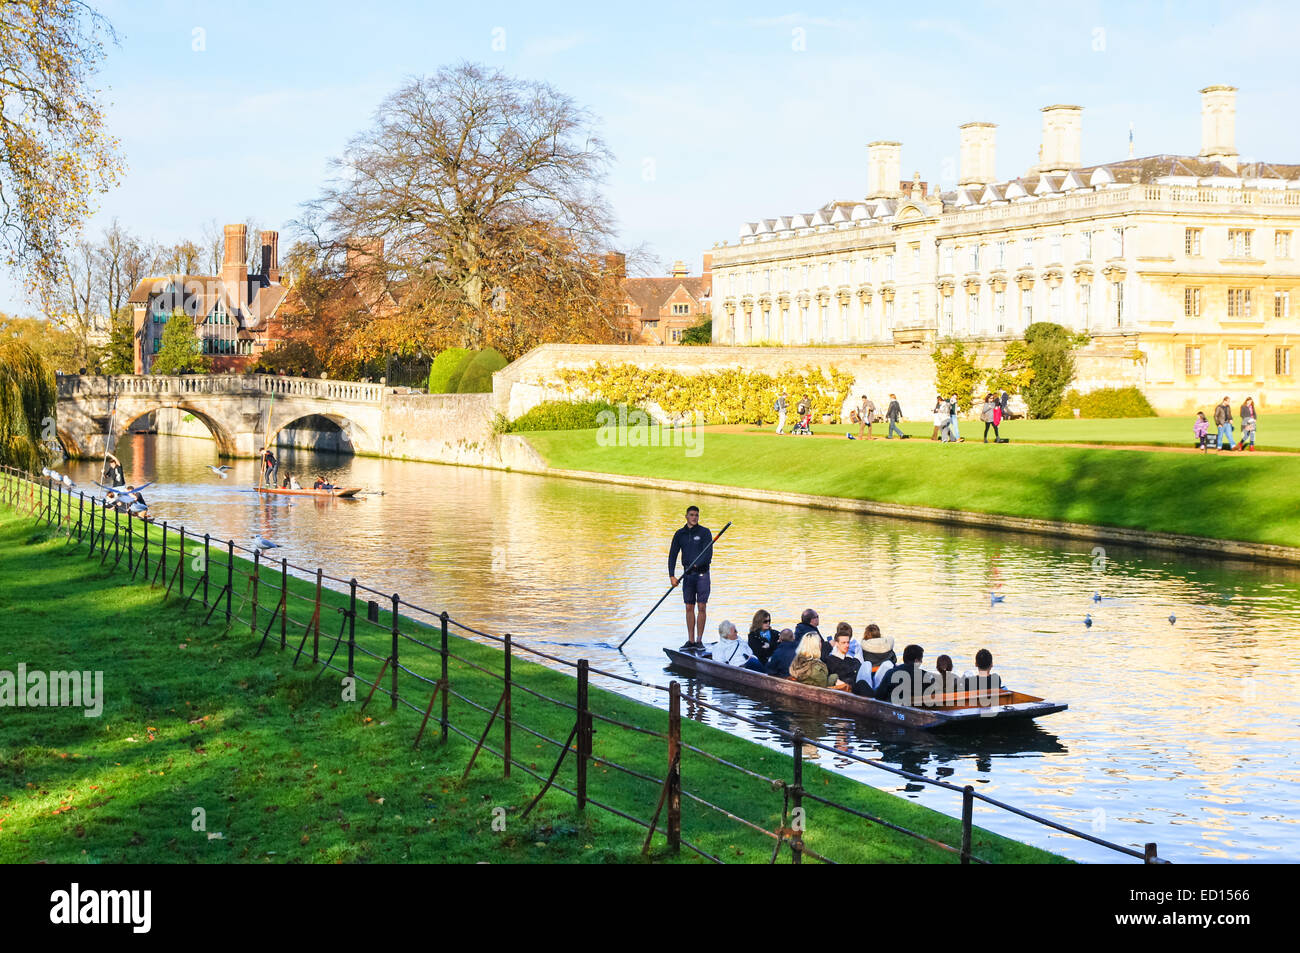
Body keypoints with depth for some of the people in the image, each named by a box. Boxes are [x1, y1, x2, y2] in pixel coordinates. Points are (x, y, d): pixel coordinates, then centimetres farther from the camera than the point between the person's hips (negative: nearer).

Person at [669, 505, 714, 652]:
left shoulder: (705, 532, -1)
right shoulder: (680, 534, 8)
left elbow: (708, 554, -10)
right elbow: (672, 555, 6)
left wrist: (696, 564, -24)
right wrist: (672, 575, -4)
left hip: (702, 573, -3)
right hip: (688, 574, 3)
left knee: (701, 607, -5)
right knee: (689, 608, 4)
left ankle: (699, 640, -1)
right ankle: (690, 641, 8)